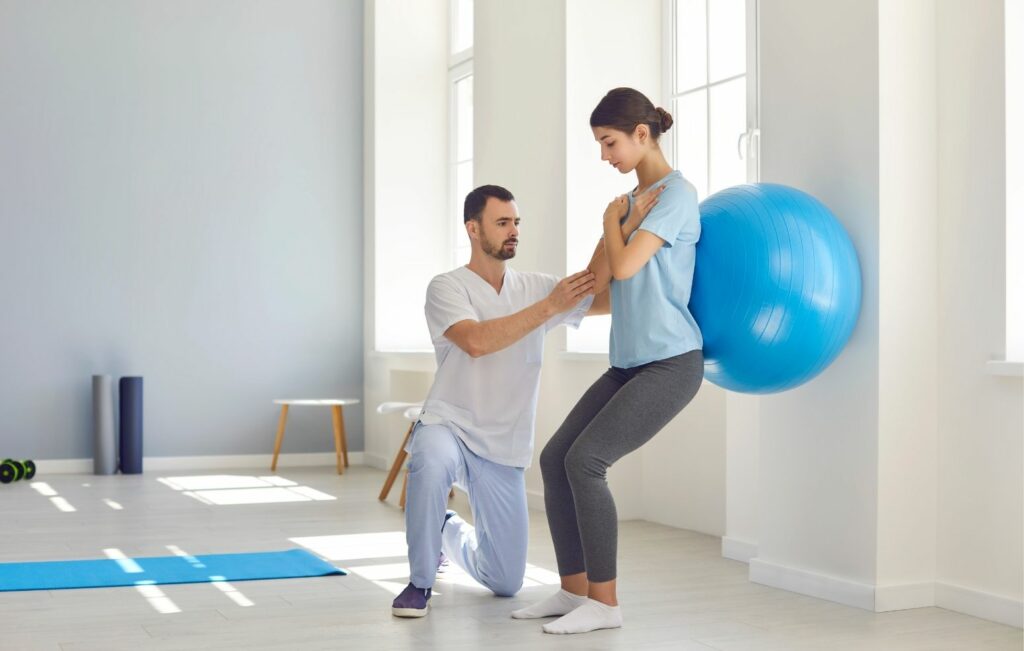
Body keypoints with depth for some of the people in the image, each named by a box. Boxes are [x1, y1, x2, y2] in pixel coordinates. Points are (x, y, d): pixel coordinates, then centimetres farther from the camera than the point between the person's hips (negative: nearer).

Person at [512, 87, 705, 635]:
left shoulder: (676, 194, -9)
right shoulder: (633, 199, 16)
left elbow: (625, 266, -17)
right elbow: (598, 278, 9)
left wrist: (612, 223, 1)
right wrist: (621, 222, -2)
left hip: (671, 362, -8)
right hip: (630, 362, 8)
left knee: (584, 460, -17)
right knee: (555, 457, 1)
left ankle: (604, 603, -7)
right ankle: (574, 590, 11)